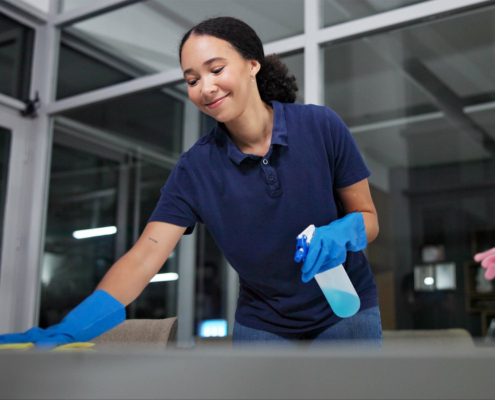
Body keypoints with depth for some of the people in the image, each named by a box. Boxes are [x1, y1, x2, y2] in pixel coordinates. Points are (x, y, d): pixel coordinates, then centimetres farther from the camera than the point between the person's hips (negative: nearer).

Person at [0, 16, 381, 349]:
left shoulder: (321, 126, -14)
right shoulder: (195, 169, -12)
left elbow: (367, 216, -5)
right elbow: (144, 256, -21)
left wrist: (342, 232, -29)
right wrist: (68, 331, -33)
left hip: (344, 313, 0)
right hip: (263, 325, 1)